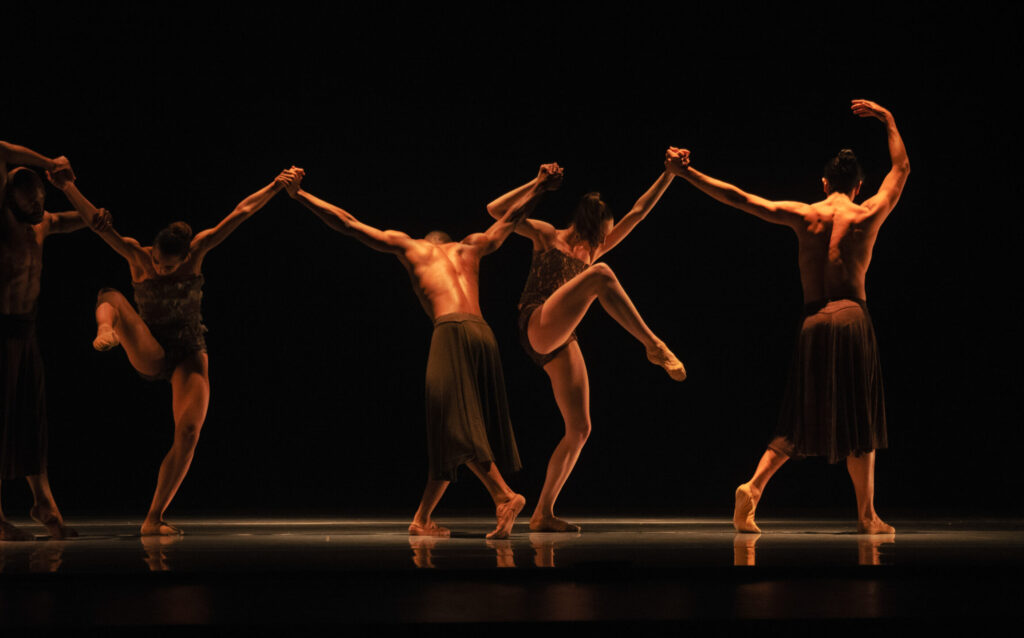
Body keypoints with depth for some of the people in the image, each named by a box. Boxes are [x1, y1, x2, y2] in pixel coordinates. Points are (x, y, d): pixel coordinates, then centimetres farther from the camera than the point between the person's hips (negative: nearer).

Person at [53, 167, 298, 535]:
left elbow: (242, 212, -6)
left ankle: (154, 519, -9)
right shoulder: (137, 257, -8)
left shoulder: (198, 252, -6)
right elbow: (97, 220, -17)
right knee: (111, 297, -23)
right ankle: (105, 332, -60)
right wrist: (68, 189, -27)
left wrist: (276, 186, -6)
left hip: (189, 356, 1)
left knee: (189, 433, -15)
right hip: (149, 356, -1)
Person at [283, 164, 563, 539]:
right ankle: (422, 518, 5)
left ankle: (505, 496, -25)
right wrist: (541, 186, 48)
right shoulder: (472, 247, 29)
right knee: (452, 429, 8)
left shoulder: (409, 246, 22)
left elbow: (346, 224, 24)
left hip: (451, 330, -5)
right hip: (484, 334, 5)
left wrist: (299, 195, 32)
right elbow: (511, 216, 38)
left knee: (455, 427, -9)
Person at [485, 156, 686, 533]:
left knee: (579, 429, -1)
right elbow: (496, 210, 2)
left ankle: (543, 514, 4)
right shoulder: (547, 236, 11)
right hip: (538, 329, -7)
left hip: (563, 344, 7)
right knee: (600, 275, -27)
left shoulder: (593, 250, 25)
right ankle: (654, 347, -31)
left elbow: (637, 213, 24)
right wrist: (539, 184, -2)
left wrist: (669, 174, 22)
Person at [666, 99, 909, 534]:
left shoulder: (804, 215, 4)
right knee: (859, 423, 8)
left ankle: (754, 486, -11)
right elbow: (901, 168, 22)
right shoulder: (870, 214, 4)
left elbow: (736, 197, 2)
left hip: (814, 322, 1)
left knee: (799, 424, 9)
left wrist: (687, 172, 6)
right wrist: (888, 121, 35)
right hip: (854, 319, -1)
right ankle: (867, 515, 12)